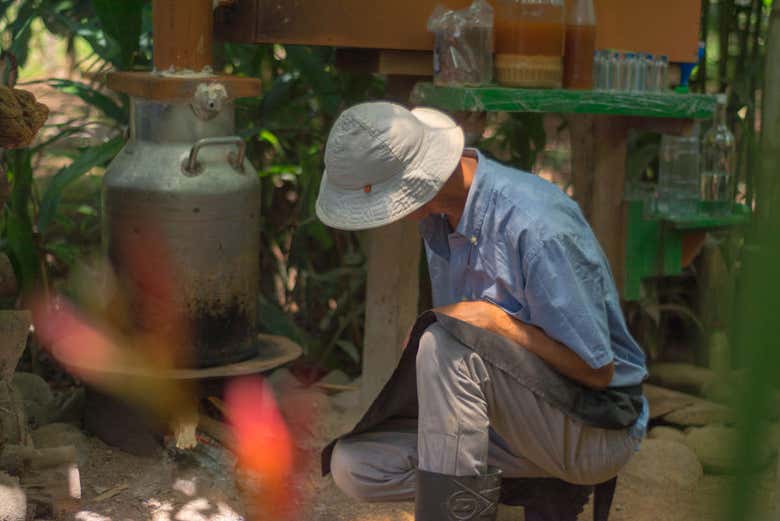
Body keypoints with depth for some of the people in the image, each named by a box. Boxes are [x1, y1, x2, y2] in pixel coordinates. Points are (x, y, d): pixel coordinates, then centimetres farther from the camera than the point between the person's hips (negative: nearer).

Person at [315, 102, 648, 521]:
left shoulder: (537, 229, -26)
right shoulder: (439, 213, -1)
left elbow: (598, 371, -19)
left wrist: (496, 320, -22)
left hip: (596, 434, -8)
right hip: (509, 420, 8)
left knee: (446, 341, -31)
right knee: (352, 465, -7)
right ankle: (537, 487, -1)